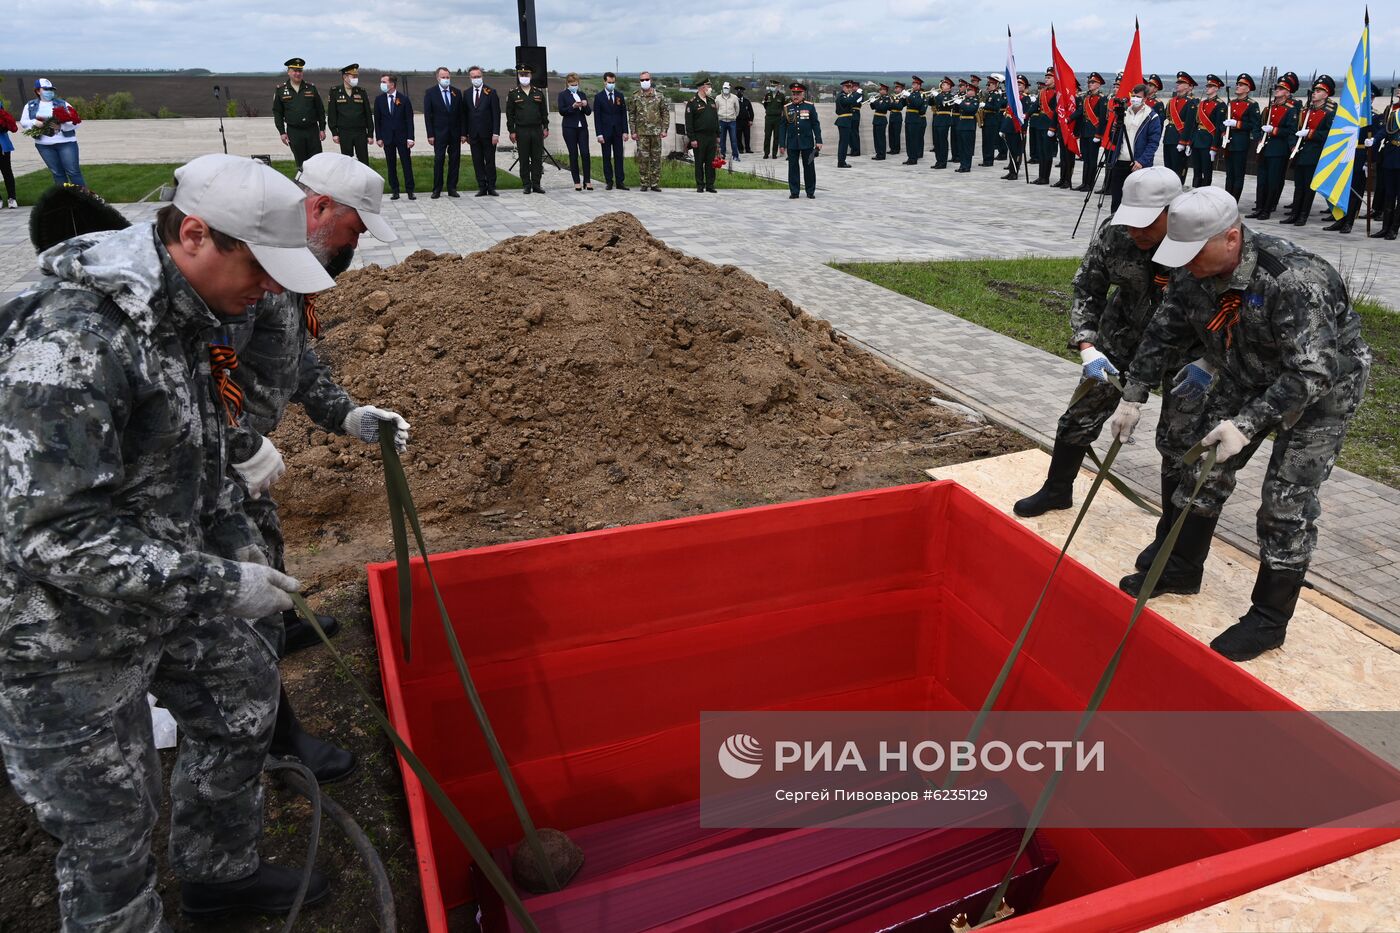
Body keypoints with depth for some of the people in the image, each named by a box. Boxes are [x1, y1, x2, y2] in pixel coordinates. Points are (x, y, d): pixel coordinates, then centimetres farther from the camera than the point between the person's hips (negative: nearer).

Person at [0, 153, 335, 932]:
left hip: (163, 594, 9)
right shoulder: (75, 339, -29)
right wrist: (219, 584, -26)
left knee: (245, 697, 23)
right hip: (67, 633, -9)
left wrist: (239, 546, 2)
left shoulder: (183, 317, 1)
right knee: (112, 827, 6)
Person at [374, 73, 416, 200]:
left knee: (407, 164, -1)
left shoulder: (404, 99, -1)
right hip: (387, 137, 2)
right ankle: (394, 191, 10)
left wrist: (410, 138, -9)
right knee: (391, 165, 4)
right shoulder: (379, 100, 4)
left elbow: (409, 120, -2)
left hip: (402, 137, -2)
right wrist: (378, 137, -1)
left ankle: (410, 191, 5)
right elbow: (377, 120, 6)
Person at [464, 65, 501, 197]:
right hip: (473, 134, 3)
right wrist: (466, 133, 5)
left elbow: (496, 114, -5)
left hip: (488, 133, -3)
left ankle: (491, 187, 6)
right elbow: (465, 115, 11)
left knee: (490, 161, 1)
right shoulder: (467, 94, 10)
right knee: (477, 162, 3)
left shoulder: (491, 92, -1)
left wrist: (496, 133, -12)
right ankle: (482, 187, 8)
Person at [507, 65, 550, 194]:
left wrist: (546, 128, 6)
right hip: (521, 131, -2)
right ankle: (527, 185, 7)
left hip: (537, 130, 2)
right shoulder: (513, 93, 3)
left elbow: (544, 112, 13)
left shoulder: (538, 92, 10)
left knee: (537, 158, 2)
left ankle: (536, 185, 8)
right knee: (524, 159, 1)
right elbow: (509, 114, 2)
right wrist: (511, 131, -4)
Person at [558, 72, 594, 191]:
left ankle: (587, 180, 2)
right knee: (573, 155, -1)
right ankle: (577, 182, 3)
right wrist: (573, 106, -18)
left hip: (582, 127, 3)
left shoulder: (582, 94, 15)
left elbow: (589, 112, 12)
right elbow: (561, 111, -6)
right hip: (569, 128, -3)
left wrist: (585, 105, -9)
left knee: (585, 154, -6)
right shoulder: (563, 95, 4)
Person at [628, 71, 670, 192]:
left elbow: (665, 113, 6)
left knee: (656, 158, 3)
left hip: (656, 132, 1)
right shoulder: (635, 97, 5)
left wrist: (664, 129, -2)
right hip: (641, 133, 0)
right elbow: (631, 115, 7)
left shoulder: (659, 96, 5)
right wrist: (633, 132, 0)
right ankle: (644, 183, 5)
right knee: (643, 158, -3)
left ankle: (655, 184, 9)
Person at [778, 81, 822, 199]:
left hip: (807, 143, -1)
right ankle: (794, 192, 10)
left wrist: (818, 141, -4)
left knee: (809, 167, 4)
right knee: (793, 167, 3)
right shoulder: (787, 108, 5)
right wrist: (782, 144, 2)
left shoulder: (810, 107, 2)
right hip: (792, 144, 1)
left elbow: (816, 125, 2)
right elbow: (783, 127, 6)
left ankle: (810, 191, 13)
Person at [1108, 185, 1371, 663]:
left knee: (1287, 501, -5)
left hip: (1322, 385, -7)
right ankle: (1181, 569, 29)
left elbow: (1311, 373, -37)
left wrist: (1246, 425, -41)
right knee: (1206, 468, 10)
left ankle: (1269, 619, 8)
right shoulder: (1193, 272, -16)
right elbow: (1163, 334, -1)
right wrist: (1133, 397, 0)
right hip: (1249, 377, 7)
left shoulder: (1295, 280, -37)